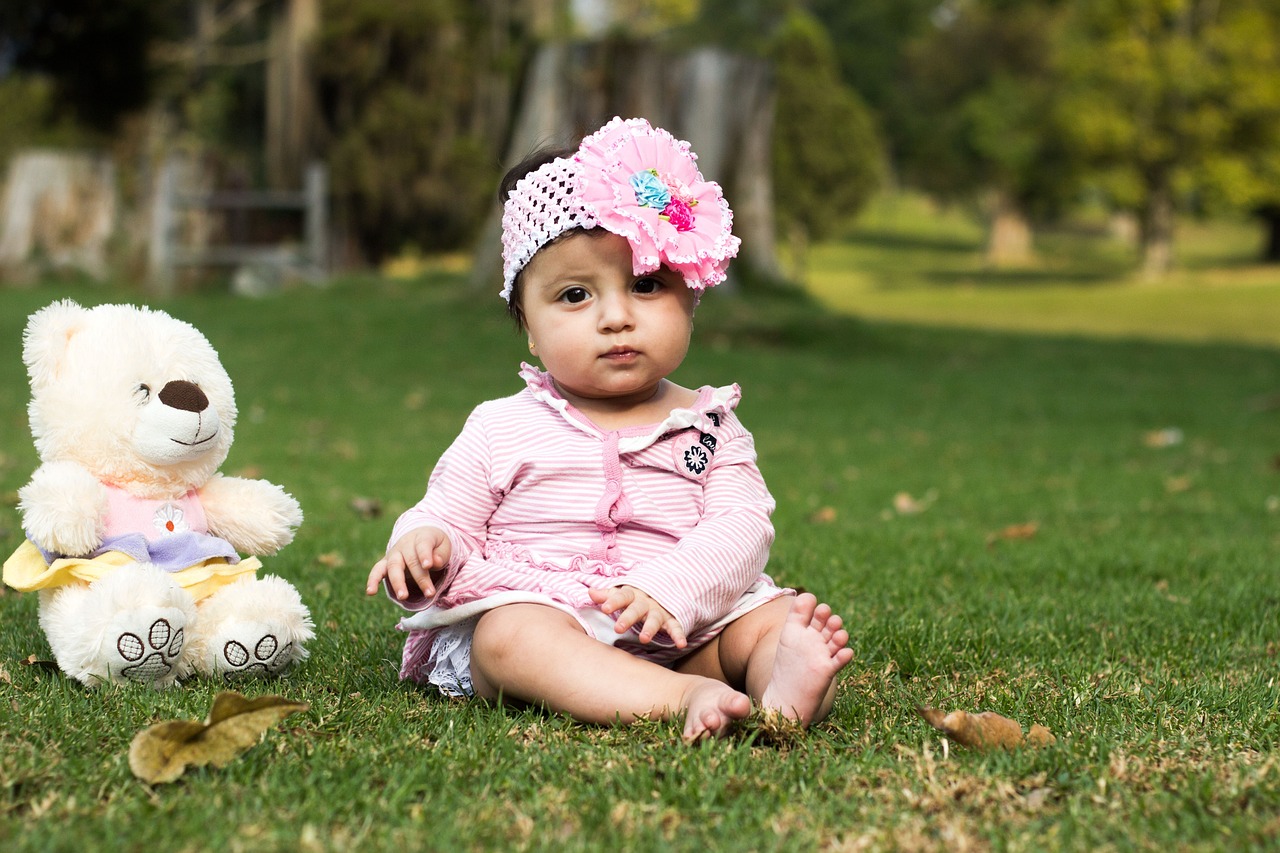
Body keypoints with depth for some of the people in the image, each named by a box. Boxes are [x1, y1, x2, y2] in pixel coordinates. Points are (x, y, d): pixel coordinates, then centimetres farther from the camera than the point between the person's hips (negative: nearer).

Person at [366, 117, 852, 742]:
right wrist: (425, 546, -15)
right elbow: (445, 520, 11)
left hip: (687, 626, 3)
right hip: (541, 613, -2)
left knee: (777, 615, -18)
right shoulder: (501, 431, 9)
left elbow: (741, 525, -3)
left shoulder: (706, 426, 9)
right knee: (508, 635, -33)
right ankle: (684, 700, -50)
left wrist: (671, 589, -22)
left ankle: (783, 689, -50)